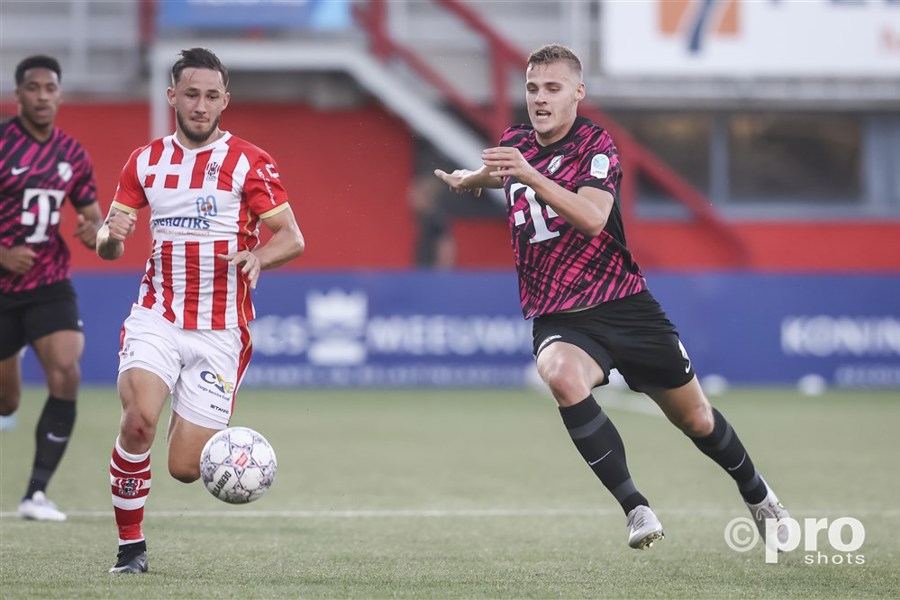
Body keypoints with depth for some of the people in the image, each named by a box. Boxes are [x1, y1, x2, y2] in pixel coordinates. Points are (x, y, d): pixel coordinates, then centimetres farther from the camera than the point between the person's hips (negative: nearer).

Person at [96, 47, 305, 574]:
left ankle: (219, 429, 33)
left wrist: (257, 258, -25)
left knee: (186, 469, -5)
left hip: (220, 331, -1)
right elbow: (107, 246, 11)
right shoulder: (145, 161, 8)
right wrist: (112, 234, -14)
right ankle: (131, 547, -11)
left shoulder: (250, 163, -2)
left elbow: (292, 238, -3)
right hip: (157, 318, 1)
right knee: (139, 419, -27)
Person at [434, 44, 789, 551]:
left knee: (695, 417, 7)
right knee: (562, 375, -35)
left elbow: (593, 217, -30)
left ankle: (758, 495, 39)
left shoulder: (595, 143, -7)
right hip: (557, 319, 2)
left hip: (624, 305, -2)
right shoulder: (515, 143, 7)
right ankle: (636, 508, -29)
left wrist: (528, 174, -37)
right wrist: (463, 179, 25)